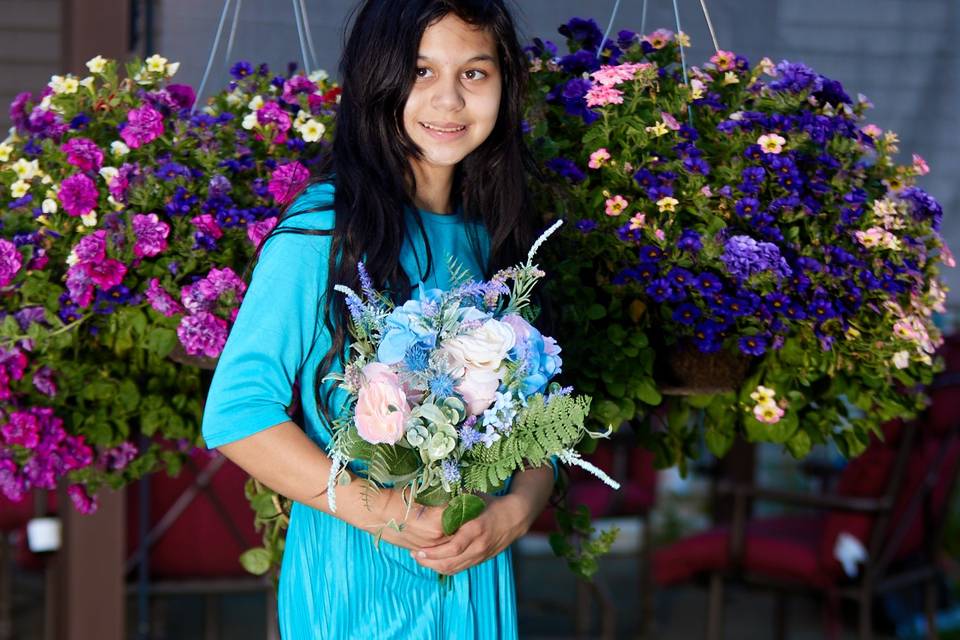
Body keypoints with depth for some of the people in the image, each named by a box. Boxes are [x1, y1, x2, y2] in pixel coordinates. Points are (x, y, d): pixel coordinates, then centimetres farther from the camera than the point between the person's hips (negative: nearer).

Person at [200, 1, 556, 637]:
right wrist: (380, 510, -20)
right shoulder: (327, 226, -11)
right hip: (356, 579, -5)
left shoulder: (493, 240, 6)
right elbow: (236, 411, -14)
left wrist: (516, 510, -12)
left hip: (478, 579, 5)